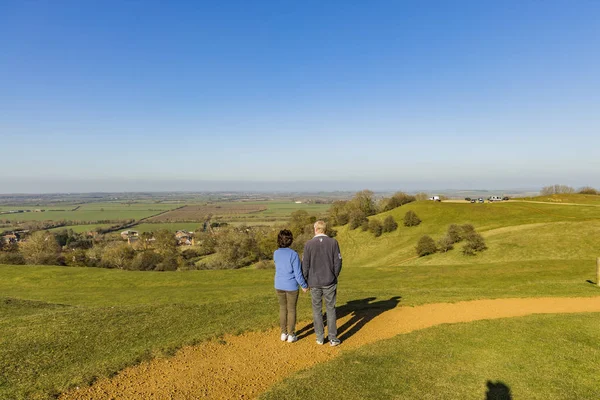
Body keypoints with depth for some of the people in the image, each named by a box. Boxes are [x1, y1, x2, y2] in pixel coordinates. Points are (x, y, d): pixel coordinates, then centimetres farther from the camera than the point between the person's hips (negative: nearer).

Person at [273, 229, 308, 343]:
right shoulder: (293, 254, -20)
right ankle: (291, 335, 17)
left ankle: (284, 333, 23)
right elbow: (298, 273, -16)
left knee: (283, 309, 17)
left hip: (279, 286, 4)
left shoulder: (276, 253, -5)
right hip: (291, 286, -4)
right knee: (291, 310, 9)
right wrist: (304, 286, -2)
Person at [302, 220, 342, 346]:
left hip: (314, 282, 0)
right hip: (329, 282, 0)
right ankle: (333, 338, 10)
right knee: (330, 309, 9)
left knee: (317, 310, 12)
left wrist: (305, 282, 8)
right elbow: (338, 262, -5)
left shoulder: (309, 244, -7)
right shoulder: (333, 242, -6)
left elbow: (305, 265, -5)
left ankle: (320, 337, 18)